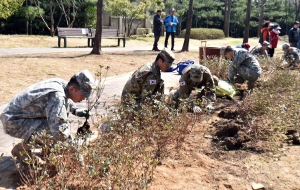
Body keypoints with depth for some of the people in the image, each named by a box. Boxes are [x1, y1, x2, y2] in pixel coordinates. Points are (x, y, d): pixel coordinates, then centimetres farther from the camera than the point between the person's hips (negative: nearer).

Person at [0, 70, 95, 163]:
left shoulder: (61, 83, -2)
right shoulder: (57, 96, -30)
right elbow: (58, 130, -35)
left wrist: (75, 110, 12)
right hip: (14, 122, -10)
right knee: (54, 134, -29)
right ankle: (21, 148, -3)